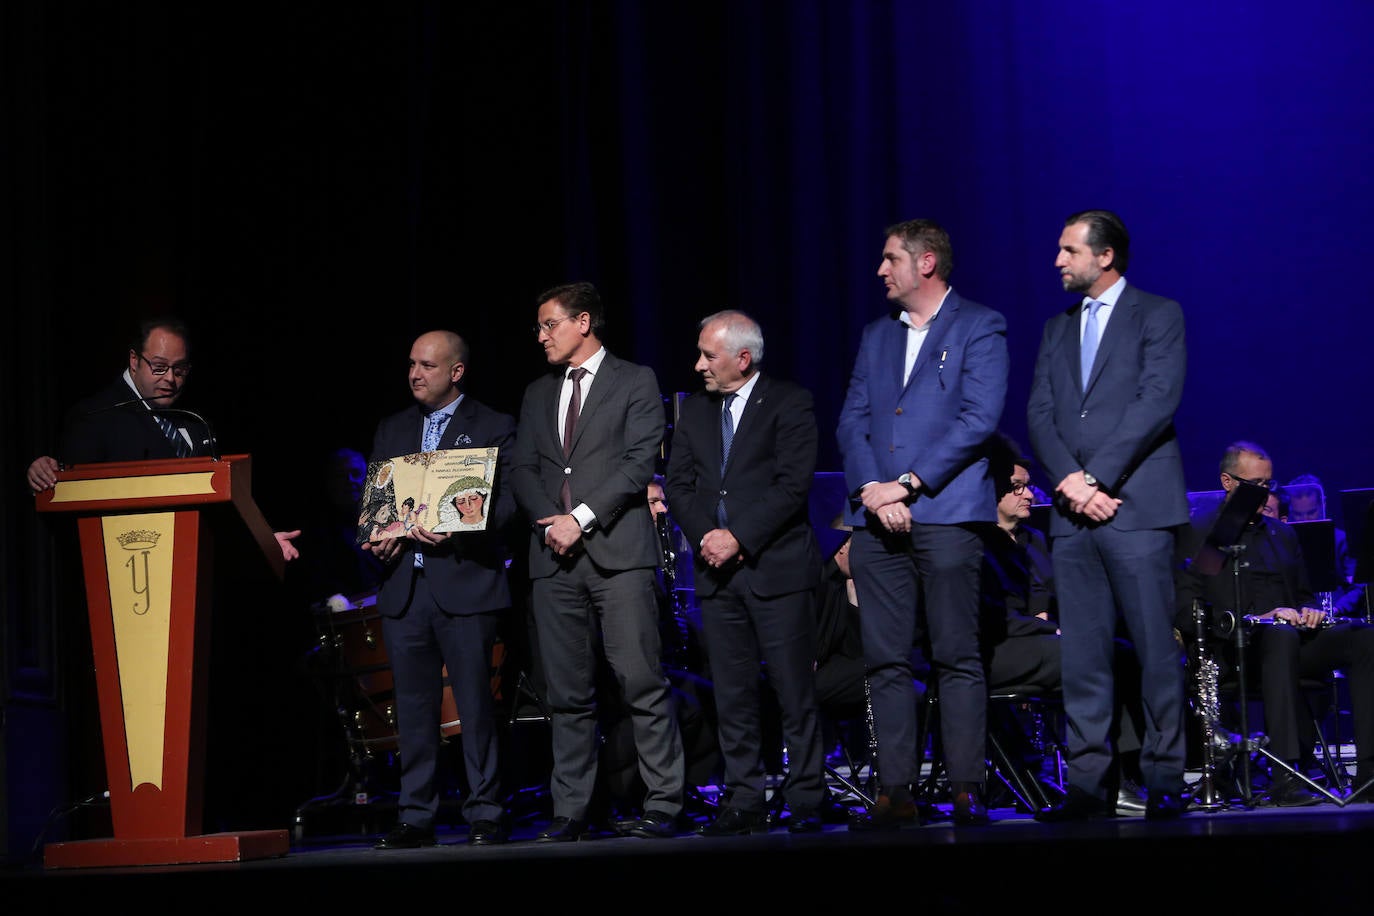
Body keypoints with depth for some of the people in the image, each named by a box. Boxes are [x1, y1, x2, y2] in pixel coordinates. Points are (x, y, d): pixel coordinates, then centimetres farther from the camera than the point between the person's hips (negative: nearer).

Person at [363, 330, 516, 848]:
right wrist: (376, 537, -2)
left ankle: (485, 816, 1)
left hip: (465, 581, -5)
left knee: (474, 701, -5)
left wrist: (456, 529, -19)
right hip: (403, 585, 5)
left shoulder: (494, 428, 5)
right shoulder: (391, 430, 19)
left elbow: (508, 499, -4)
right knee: (413, 706, 5)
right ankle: (415, 818, 9)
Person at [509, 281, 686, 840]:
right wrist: (550, 520, -3)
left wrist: (582, 517, -12)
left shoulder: (635, 382, 5)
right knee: (567, 693, 4)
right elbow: (522, 469, 15)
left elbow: (639, 462, -5)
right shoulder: (538, 394, 21)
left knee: (642, 683, -9)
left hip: (617, 550, -5)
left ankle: (663, 805, -6)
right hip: (554, 558, 5)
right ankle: (570, 810, 7)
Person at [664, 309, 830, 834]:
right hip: (716, 572, 5)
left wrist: (738, 537, -14)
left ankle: (806, 803, 2)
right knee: (732, 694, 5)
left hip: (775, 568, -5)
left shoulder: (790, 404, -2)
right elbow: (679, 483, 12)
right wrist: (706, 536, -5)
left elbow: (793, 485, -10)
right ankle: (745, 802, 9)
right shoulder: (694, 411, 15)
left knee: (794, 692, -4)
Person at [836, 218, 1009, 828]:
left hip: (945, 513, -5)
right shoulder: (876, 335, 20)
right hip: (875, 519, 5)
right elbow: (852, 420, 13)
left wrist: (907, 484, -12)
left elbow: (979, 418, -8)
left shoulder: (979, 327, 2)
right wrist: (870, 491, -6)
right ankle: (894, 793, 4)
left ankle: (967, 789, -1)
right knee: (885, 662, 2)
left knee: (956, 658, -5)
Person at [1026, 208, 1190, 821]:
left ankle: (1164, 782, 0)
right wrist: (1069, 481, -7)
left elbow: (1157, 402, -9)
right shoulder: (1057, 329, 20)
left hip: (1136, 506, -5)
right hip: (1071, 513, 5)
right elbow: (1039, 415, 10)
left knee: (1156, 650, -5)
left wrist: (1097, 477, -14)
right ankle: (1089, 784, 5)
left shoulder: (1158, 315, 3)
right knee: (1081, 656, 3)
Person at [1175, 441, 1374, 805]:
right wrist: (1255, 619, -19)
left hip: (1289, 639, 6)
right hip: (1229, 648, -6)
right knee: (1281, 635, -41)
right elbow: (1187, 614, -7)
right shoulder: (1196, 535, 4)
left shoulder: (1282, 534, 25)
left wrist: (1309, 611, 2)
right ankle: (1286, 777, -48)